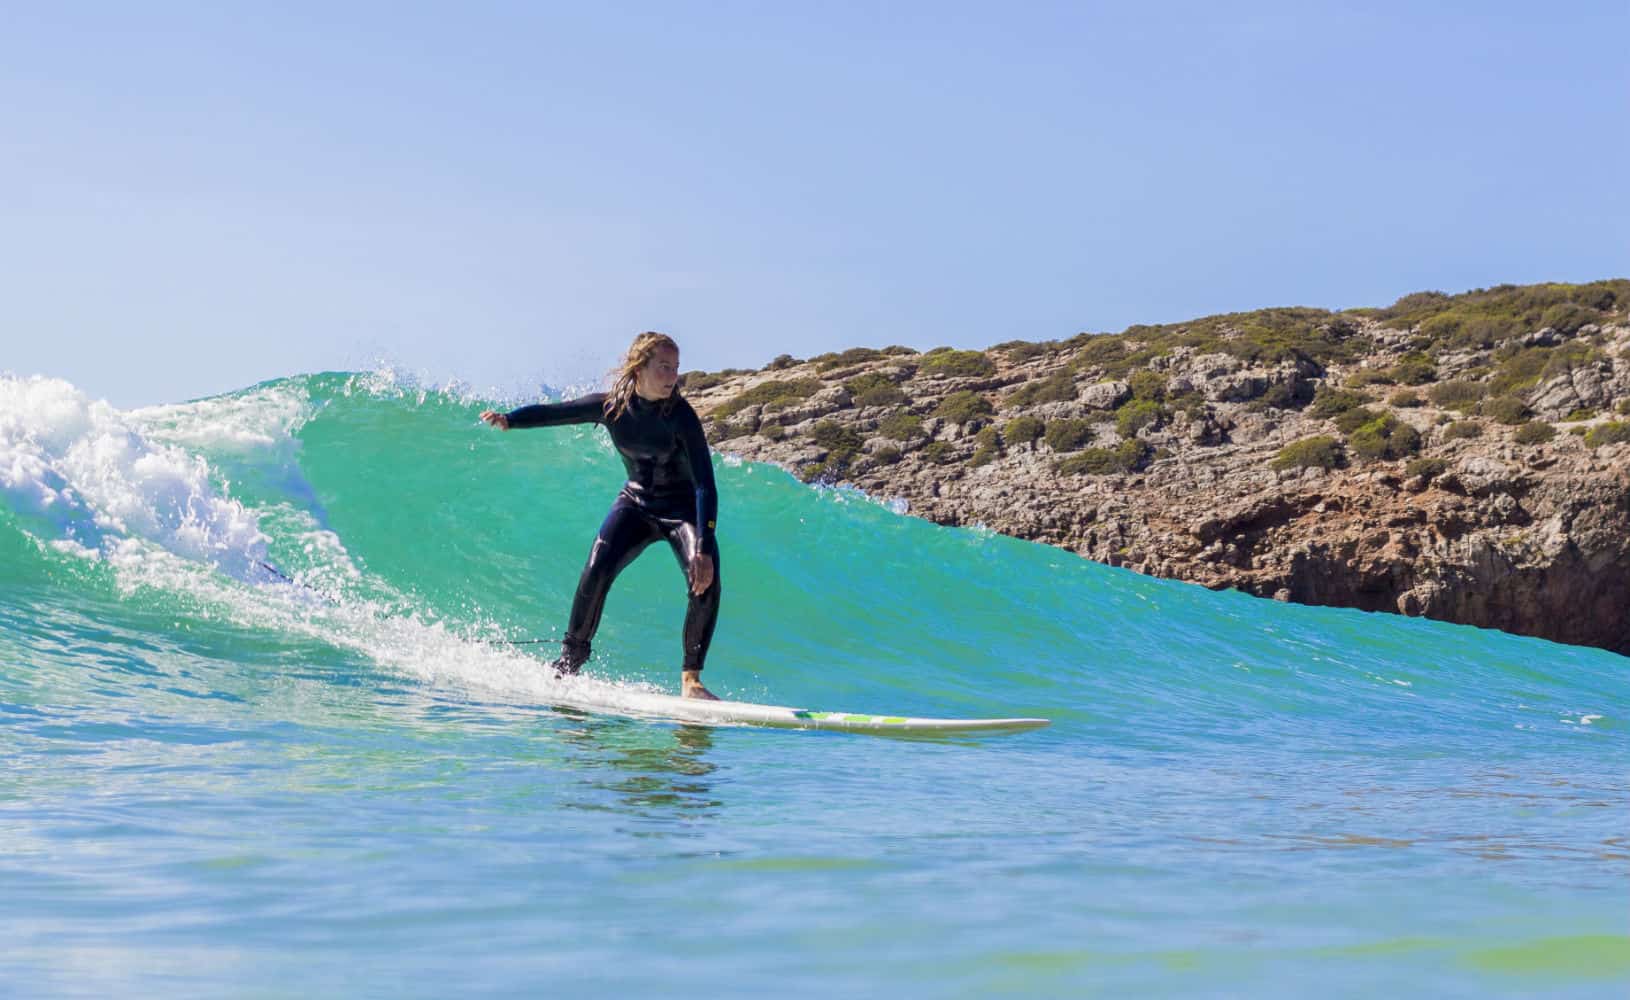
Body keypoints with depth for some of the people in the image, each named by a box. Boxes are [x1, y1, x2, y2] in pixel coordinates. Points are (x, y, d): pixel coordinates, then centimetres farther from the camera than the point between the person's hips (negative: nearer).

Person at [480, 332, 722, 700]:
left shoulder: (681, 416, -24)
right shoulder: (610, 406, -15)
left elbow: (705, 486, -27)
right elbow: (552, 412, -4)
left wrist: (704, 548, -37)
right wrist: (507, 419, -25)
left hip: (683, 508, -2)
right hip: (636, 504, 2)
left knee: (706, 579, -27)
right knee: (597, 569, -23)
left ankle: (690, 678, -18)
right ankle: (568, 663, -8)